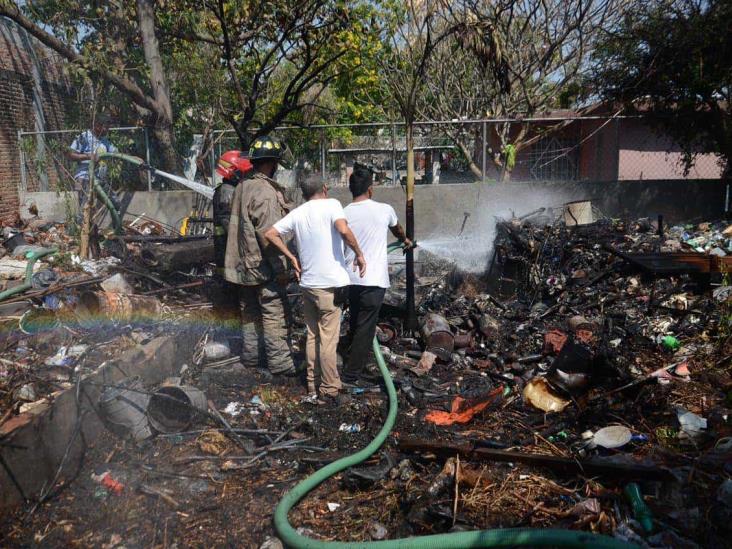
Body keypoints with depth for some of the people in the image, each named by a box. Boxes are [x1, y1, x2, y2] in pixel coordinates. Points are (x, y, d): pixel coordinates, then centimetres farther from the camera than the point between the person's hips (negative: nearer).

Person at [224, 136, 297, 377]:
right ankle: (279, 363, 3)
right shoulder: (265, 192, -19)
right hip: (264, 266, -9)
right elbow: (269, 234, -22)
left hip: (245, 264, 9)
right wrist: (281, 268, -19)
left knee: (250, 312, 17)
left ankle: (251, 355, 28)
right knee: (275, 314, -2)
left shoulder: (242, 188, 9)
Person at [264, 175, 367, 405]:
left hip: (307, 283, 6)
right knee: (328, 340, 1)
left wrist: (291, 257, 12)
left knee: (312, 337, 16)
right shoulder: (331, 204, -6)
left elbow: (270, 234, 8)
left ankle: (312, 386, 26)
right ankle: (330, 392, 8)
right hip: (330, 283, -5)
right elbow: (343, 230, -23)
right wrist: (359, 254, -11)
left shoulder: (296, 213, 9)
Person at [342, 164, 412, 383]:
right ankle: (352, 373, 5)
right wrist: (405, 240, 41)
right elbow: (397, 229, 19)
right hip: (373, 279, -4)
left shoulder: (344, 213, 1)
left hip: (351, 277, 5)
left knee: (356, 323, 19)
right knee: (366, 326, 2)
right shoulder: (384, 210, -3)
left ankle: (360, 359, 36)